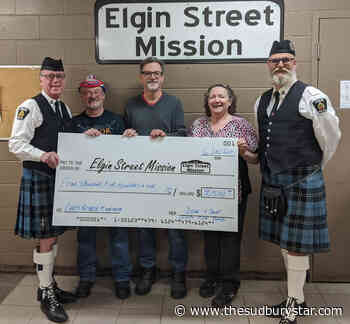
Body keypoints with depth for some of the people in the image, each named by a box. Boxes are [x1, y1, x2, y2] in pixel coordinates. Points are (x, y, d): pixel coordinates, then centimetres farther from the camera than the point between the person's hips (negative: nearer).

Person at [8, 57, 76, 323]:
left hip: (60, 177, 8)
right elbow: (16, 143, -15)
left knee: (53, 235, 16)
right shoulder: (31, 107, -9)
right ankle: (46, 295, 14)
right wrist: (43, 155, -29)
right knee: (45, 239, -1)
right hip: (39, 178, -7)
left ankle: (49, 284, 32)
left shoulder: (65, 108, 15)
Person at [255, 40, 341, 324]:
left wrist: (312, 168, 7)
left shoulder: (312, 97, -10)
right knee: (284, 241, 15)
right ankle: (297, 298, 32)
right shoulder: (262, 101, 10)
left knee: (296, 244, 0)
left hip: (302, 181, -7)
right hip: (273, 181, 7)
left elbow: (331, 138, -4)